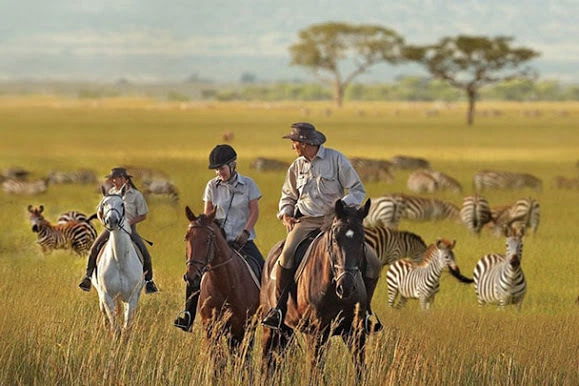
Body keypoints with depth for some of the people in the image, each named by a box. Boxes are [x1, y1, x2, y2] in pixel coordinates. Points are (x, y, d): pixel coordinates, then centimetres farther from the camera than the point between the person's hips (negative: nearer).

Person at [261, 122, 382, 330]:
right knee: (287, 255, -29)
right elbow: (288, 196, 25)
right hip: (306, 222, 1)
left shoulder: (336, 159, -1)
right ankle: (279, 308, -20)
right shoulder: (297, 166, 10)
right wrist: (285, 213, 4)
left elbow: (358, 190, 0)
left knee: (372, 262, -13)